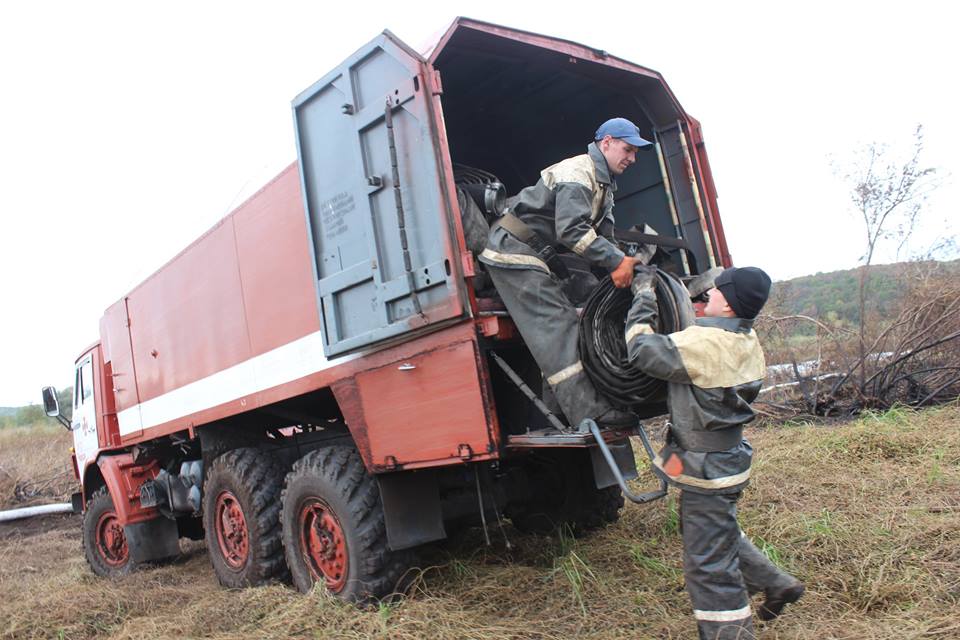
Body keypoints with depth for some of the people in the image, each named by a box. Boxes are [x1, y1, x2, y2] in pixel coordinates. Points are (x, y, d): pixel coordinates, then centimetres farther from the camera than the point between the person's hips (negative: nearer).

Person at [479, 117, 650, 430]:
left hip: (539, 252, 11)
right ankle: (589, 411, -23)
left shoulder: (604, 183, 17)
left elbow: (603, 236, 13)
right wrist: (617, 261, -29)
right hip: (513, 249, -11)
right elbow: (572, 230, -29)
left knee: (561, 322, 6)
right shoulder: (578, 172, -16)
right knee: (555, 325, -18)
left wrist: (623, 262, -3)